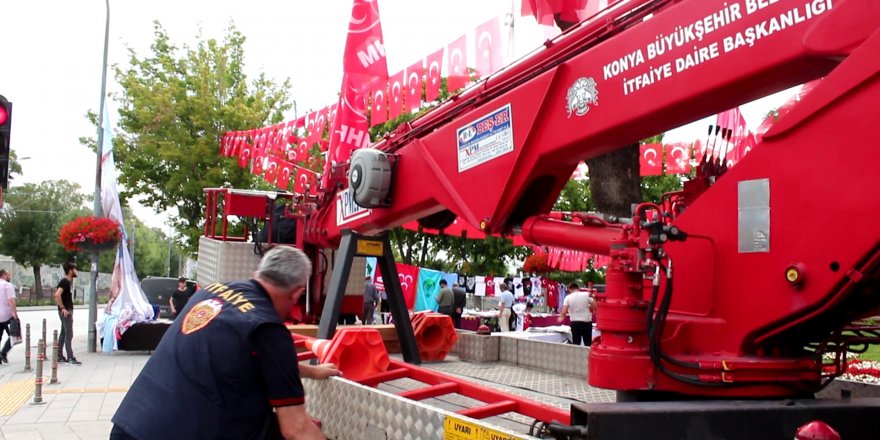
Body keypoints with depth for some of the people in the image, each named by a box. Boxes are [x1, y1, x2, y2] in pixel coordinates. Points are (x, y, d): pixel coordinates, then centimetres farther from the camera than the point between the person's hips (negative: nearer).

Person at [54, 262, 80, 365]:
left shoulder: (68, 282, 13)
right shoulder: (65, 282, -16)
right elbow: (57, 295, -30)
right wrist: (62, 308, -23)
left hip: (68, 310, 10)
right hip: (65, 311, -10)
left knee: (63, 333, 12)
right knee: (69, 334, -9)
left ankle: (59, 356, 18)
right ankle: (70, 358, -9)